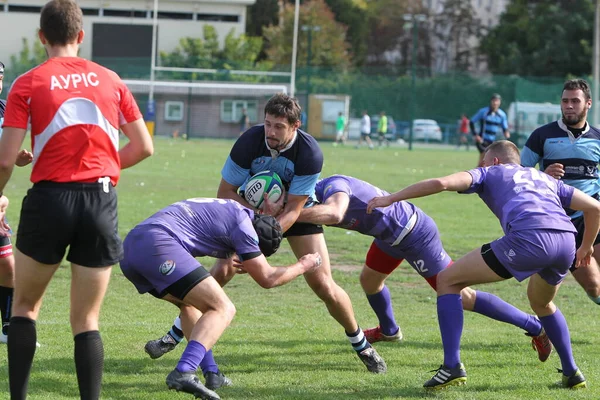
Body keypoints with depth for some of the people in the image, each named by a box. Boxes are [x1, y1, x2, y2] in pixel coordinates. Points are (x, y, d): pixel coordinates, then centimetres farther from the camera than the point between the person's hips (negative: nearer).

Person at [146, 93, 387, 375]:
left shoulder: (310, 154, -31)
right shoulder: (249, 142, -27)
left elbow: (293, 209, -27)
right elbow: (225, 192, -17)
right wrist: (256, 212, -32)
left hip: (298, 213, -1)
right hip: (251, 208, 1)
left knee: (323, 285, -10)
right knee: (221, 272, -13)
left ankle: (360, 343, 13)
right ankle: (176, 334, 5)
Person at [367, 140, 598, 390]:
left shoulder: (490, 173, 24)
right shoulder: (545, 179, 37)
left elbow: (441, 183, 8)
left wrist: (390, 199, 15)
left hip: (528, 237, -6)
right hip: (566, 240, 6)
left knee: (447, 280, 10)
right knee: (542, 303, 38)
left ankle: (452, 366, 0)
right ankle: (572, 373, 31)